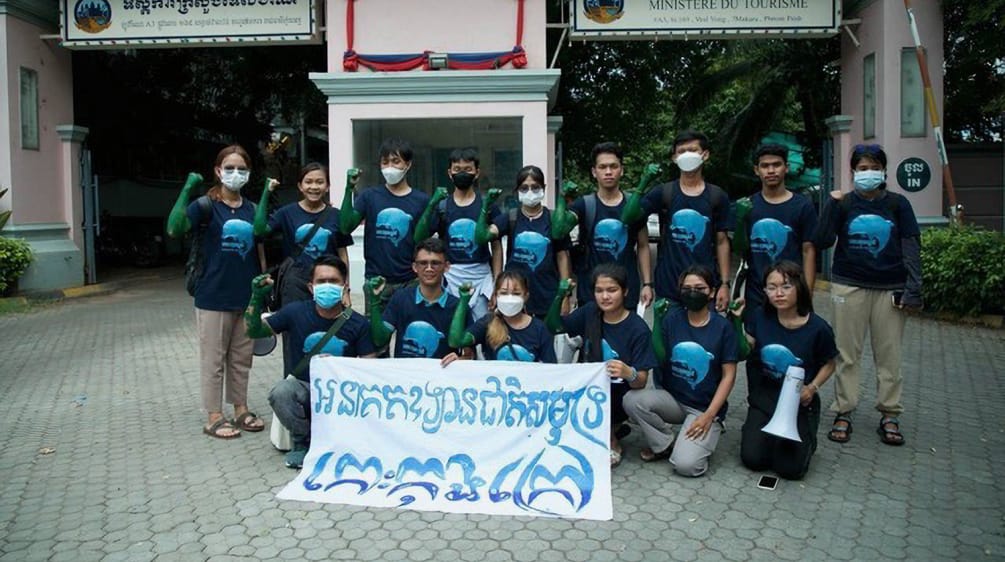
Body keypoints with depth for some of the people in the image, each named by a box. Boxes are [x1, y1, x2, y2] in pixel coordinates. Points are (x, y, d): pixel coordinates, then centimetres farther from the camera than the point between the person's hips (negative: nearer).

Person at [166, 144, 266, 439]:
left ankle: (241, 410, 27)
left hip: (246, 297, 5)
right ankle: (214, 418, 16)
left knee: (241, 358, 15)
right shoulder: (205, 205, -6)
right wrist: (187, 190, -28)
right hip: (214, 297, -5)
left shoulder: (252, 209, 8)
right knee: (214, 359, 6)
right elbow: (175, 229, -24)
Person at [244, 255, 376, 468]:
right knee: (280, 392, -31)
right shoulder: (296, 312, -3)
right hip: (303, 387, 1)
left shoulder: (358, 324, -7)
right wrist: (257, 298, -10)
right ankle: (302, 442, -1)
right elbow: (253, 331, 6)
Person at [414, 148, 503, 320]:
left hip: (480, 276, -1)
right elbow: (419, 238, -3)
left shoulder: (486, 204, 2)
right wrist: (431, 206, -14)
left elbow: (496, 247, 4)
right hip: (450, 277, 1)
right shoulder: (442, 205, 5)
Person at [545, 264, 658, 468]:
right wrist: (560, 297, -7)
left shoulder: (638, 329, -14)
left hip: (617, 398, -4)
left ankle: (611, 438, -2)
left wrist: (629, 373, -39)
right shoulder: (590, 313, -1)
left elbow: (641, 382, -16)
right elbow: (553, 327, 9)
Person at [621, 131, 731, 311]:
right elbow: (627, 218, -11)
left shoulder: (717, 196, 4)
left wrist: (725, 283, 0)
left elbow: (722, 242, 6)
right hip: (668, 290, -1)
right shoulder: (663, 193, 1)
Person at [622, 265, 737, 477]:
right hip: (671, 398, 3)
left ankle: (704, 438, 12)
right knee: (632, 399, -27)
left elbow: (728, 375, -6)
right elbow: (659, 360, -8)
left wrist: (709, 415, -13)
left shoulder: (722, 327, -6)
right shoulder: (672, 319, -1)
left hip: (705, 407, -3)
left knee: (686, 465, -23)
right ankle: (666, 444, 0)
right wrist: (658, 320, -17)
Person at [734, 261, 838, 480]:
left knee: (790, 467, -12)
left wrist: (813, 387, -14)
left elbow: (828, 364, 3)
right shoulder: (760, 317, -6)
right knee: (752, 458, -12)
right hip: (764, 398, 2)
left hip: (799, 402, -2)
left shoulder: (818, 328, -12)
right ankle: (762, 433, 21)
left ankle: (806, 439, 21)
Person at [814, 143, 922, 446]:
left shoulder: (897, 203, 3)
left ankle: (889, 415, 16)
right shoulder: (844, 203, 1)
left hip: (890, 288, 1)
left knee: (889, 354, 5)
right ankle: (843, 413, 11)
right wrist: (831, 204, -17)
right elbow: (823, 241, -8)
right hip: (849, 286, -1)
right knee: (847, 353, 3)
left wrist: (913, 290, -3)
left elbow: (911, 248, 3)